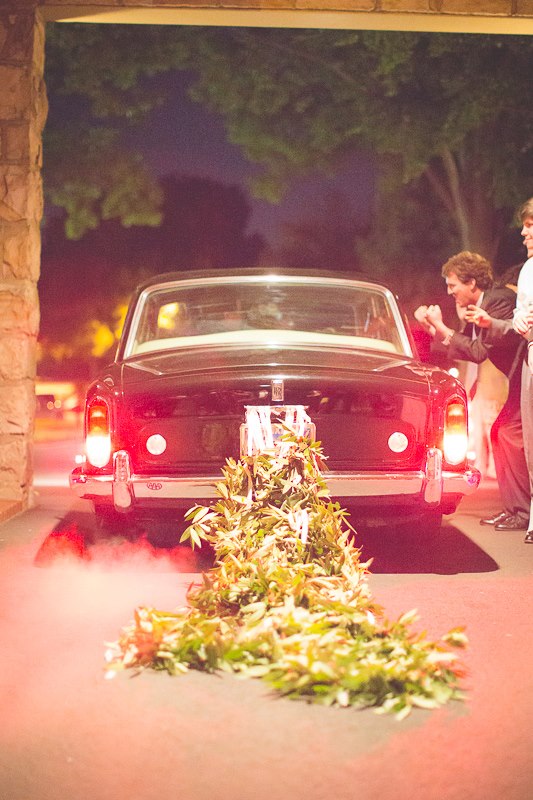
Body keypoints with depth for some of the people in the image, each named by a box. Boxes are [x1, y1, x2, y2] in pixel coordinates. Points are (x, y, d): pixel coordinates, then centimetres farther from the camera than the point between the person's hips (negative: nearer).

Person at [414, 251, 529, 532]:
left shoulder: (500, 300, -20)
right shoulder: (475, 307, 9)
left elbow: (479, 351, -22)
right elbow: (464, 349, 10)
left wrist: (441, 327, -18)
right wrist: (432, 328, 1)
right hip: (520, 379, 10)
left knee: (511, 434, -13)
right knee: (500, 433, 9)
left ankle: (524, 512, -8)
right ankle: (513, 507, 12)